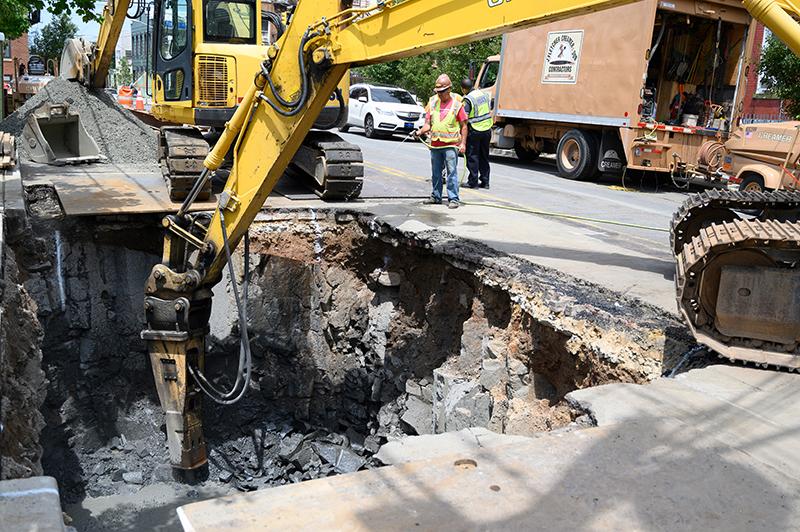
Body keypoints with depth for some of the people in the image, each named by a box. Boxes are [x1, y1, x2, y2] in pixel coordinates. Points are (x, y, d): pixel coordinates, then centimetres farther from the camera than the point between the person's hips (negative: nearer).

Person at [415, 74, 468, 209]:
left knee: (452, 172, -6)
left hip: (451, 145, -5)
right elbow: (428, 123, 9)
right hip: (435, 145, 5)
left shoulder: (456, 104, -2)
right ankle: (436, 196, 24)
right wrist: (420, 131, -11)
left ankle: (453, 199, -2)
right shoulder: (432, 102, 9)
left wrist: (463, 143, -6)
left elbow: (464, 126, 1)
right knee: (436, 173, 13)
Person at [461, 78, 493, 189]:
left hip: (474, 131, -7)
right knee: (484, 157, 14)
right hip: (487, 130, 7)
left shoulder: (467, 100, -14)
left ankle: (473, 182, 4)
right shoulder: (484, 94, 8)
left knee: (472, 157, 2)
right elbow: (490, 111, 20)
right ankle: (485, 182, 17)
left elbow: (465, 119, -20)